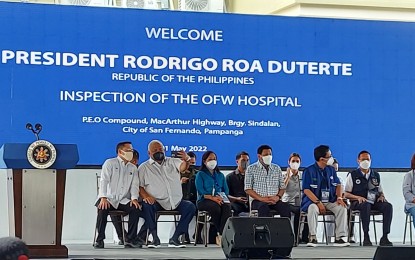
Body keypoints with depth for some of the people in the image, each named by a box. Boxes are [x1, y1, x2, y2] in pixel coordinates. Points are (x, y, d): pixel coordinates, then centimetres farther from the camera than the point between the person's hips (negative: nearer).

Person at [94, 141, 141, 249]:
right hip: (109, 198, -4)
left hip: (124, 200, 4)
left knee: (136, 209, -25)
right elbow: (104, 181, -7)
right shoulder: (110, 163, 4)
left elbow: (134, 184, 9)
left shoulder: (133, 168, 19)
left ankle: (130, 239, -17)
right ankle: (100, 240, -21)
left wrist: (134, 198, -12)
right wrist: (103, 198, -22)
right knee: (103, 209, -35)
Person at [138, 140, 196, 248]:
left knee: (191, 207, -23)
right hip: (156, 202, -2)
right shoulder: (144, 167, 10)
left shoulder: (172, 162, 13)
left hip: (175, 201, 2)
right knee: (146, 206, -33)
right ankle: (155, 238, -23)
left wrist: (186, 160, -34)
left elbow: (182, 166, -9)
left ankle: (174, 239, -19)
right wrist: (145, 196, -19)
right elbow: (139, 186, 3)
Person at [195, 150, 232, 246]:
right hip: (204, 201, -3)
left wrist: (221, 197, -6)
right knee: (215, 207, -37)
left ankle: (221, 235, -40)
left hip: (220, 199, 3)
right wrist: (212, 197, -19)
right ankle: (220, 233, -29)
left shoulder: (220, 175, 27)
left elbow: (226, 190, 18)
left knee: (227, 207, -32)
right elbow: (200, 190, -3)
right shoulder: (200, 174, 12)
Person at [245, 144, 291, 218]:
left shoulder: (277, 168, 17)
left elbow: (282, 187, 17)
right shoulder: (251, 169, 7)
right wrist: (261, 198, -14)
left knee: (286, 207, -30)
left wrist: (278, 196, -7)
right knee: (263, 207, -38)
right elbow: (248, 189, -1)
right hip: (258, 201, -3)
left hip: (274, 201, 3)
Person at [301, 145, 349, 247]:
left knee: (342, 208, -22)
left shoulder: (331, 170, 11)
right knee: (313, 208, -37)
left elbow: (338, 185, 14)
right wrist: (318, 203, -22)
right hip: (313, 201, -4)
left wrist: (339, 197, -6)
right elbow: (306, 190, -12)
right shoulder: (309, 171, -6)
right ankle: (312, 238, -29)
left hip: (330, 201, 4)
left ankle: (339, 237, -19)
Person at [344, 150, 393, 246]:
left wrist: (382, 196, 0)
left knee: (388, 206, -26)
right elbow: (346, 194, 3)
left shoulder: (376, 175, 20)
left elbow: (381, 192, 26)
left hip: (374, 202, 4)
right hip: (358, 202, -4)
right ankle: (366, 237, -38)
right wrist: (358, 197, -15)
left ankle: (385, 237, -28)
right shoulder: (352, 175, 8)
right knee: (366, 205, -40)